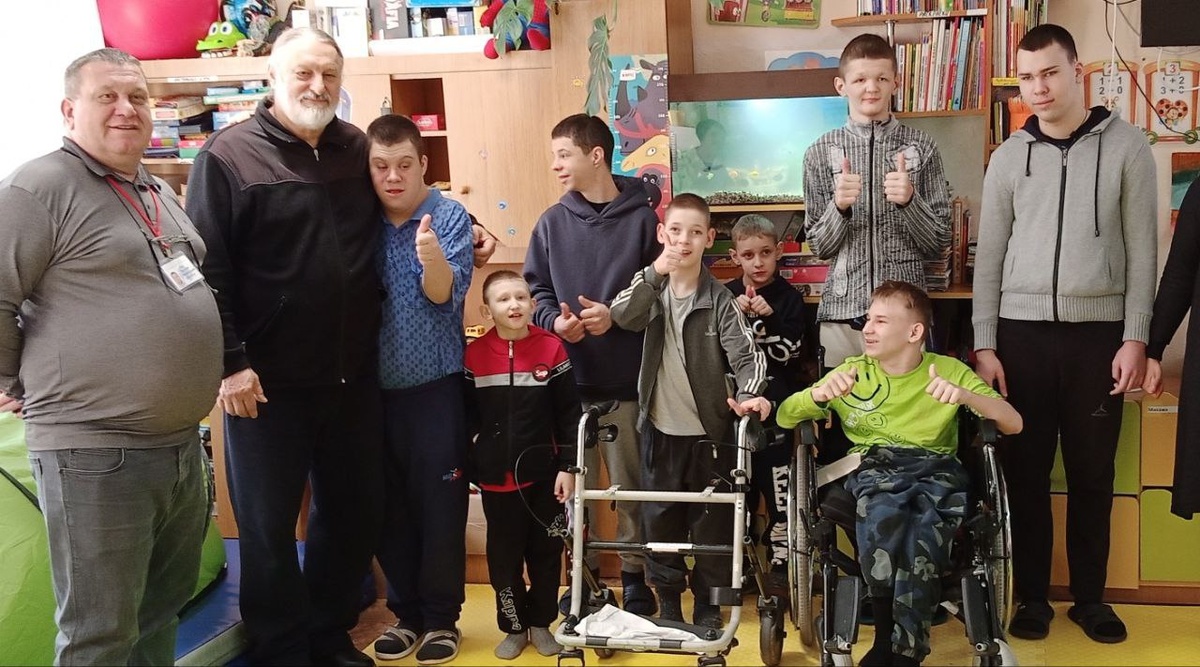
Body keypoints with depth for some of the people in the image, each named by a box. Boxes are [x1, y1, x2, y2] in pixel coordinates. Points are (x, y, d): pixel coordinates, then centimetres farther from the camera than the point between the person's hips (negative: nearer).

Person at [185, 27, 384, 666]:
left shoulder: (358, 149, 7)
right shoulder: (229, 155, -7)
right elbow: (206, 269, -10)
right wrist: (229, 362, -15)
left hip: (353, 375, 5)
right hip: (268, 380, -5)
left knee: (354, 512, 15)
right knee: (269, 525, 7)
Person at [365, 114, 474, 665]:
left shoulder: (450, 217, -8)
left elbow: (445, 296, -20)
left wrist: (432, 257, -41)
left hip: (435, 387, -4)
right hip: (375, 388, 4)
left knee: (440, 504, 3)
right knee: (388, 507, 11)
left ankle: (442, 616, 17)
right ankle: (405, 610, 25)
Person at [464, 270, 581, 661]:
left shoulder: (552, 349, -5)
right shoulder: (474, 355, -2)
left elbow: (569, 414, -3)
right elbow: (465, 419, 4)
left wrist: (568, 466, -6)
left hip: (543, 474, 0)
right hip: (496, 478, 1)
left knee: (546, 552, 10)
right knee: (503, 555, 9)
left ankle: (541, 623, 26)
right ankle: (513, 627, 23)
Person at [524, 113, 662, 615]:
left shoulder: (641, 218, 0)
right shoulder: (552, 222, 7)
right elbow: (537, 289, 10)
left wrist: (616, 317, -14)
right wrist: (555, 321, -10)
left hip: (626, 377, -2)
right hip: (570, 375, 2)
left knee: (630, 481, 6)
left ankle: (634, 573, 21)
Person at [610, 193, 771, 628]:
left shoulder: (719, 300, -6)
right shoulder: (652, 291, 1)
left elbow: (746, 354, -12)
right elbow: (622, 317, -18)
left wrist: (749, 393, -32)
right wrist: (655, 273, -29)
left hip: (709, 430, -2)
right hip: (660, 428, 2)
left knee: (712, 522, 7)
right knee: (660, 519, 11)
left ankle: (709, 605, 23)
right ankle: (667, 600, 27)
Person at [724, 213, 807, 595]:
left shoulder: (789, 298, -2)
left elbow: (789, 352, -10)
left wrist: (767, 318, -22)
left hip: (775, 408, -3)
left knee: (778, 488, -2)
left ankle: (780, 562, 10)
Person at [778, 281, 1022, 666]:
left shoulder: (950, 370, 11)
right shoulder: (851, 372, 13)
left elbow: (1014, 424, 5)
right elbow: (784, 418, 9)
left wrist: (965, 396, -14)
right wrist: (818, 395, -13)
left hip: (936, 468, 0)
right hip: (874, 466, 0)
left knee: (925, 529, -35)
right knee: (882, 514, -36)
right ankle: (886, 636, -16)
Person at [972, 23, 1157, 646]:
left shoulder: (1126, 146, 2)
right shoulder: (1009, 156, 6)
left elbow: (1142, 249, 1)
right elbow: (989, 255, 6)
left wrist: (1136, 337, -6)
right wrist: (984, 344, 0)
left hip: (1098, 332, -1)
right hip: (1023, 332, 1)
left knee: (1091, 473, 8)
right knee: (1026, 471, 6)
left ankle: (1090, 596, 22)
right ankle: (1033, 595, 19)